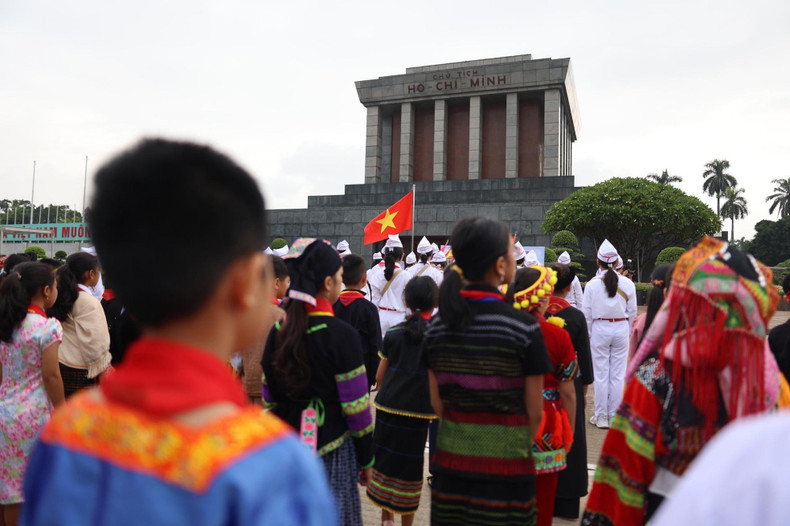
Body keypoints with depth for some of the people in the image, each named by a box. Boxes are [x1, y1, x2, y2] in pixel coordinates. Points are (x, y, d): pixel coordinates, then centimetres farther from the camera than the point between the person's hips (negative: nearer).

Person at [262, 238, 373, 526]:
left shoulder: (278, 331, 0)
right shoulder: (341, 334, -16)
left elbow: (269, 399, 7)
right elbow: (356, 407, -13)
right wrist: (366, 459, -1)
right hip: (330, 450, -5)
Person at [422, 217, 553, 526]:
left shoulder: (437, 326, -3)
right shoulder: (524, 328, -15)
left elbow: (437, 402, 5)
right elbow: (535, 412, -7)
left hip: (450, 459, 4)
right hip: (506, 464, -3)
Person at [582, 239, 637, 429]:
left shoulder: (592, 284, -7)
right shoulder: (627, 284, -1)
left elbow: (587, 313, -5)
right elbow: (632, 311, 4)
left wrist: (586, 333, 6)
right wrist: (628, 331, 16)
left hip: (600, 329, -2)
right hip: (621, 328, 2)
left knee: (601, 374, 5)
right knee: (618, 374, 8)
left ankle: (601, 417, 12)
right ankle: (615, 416, 16)